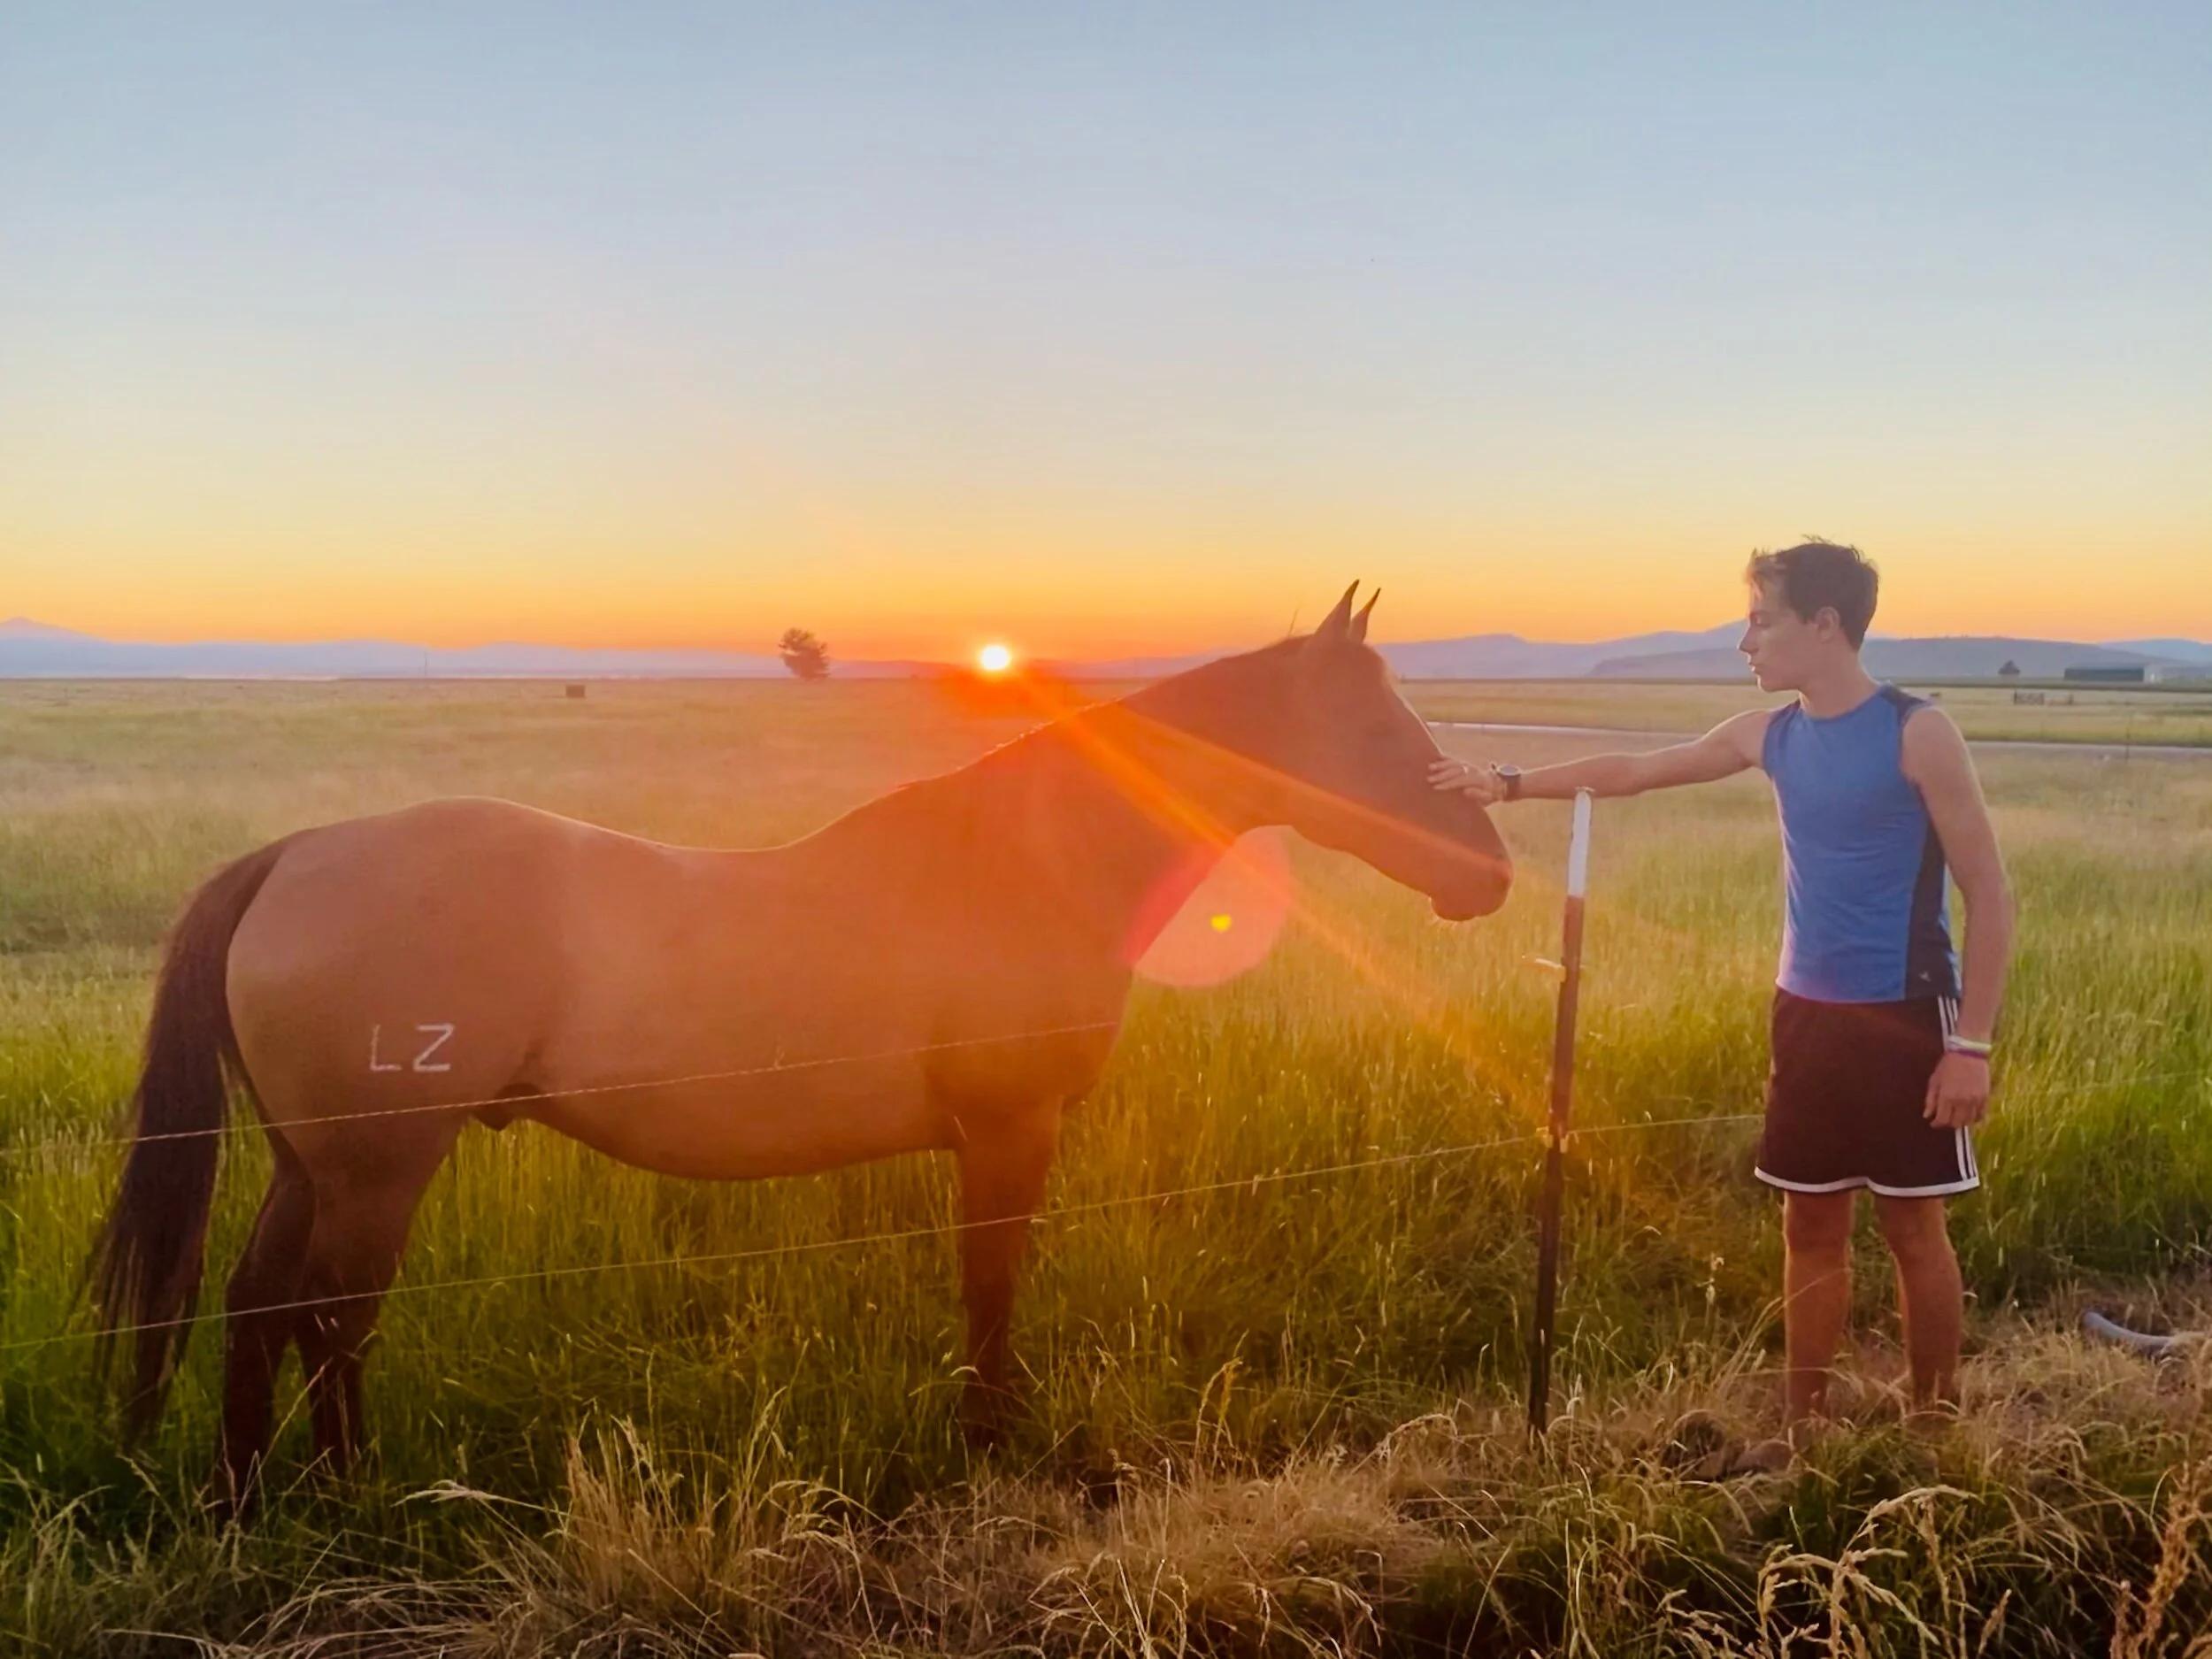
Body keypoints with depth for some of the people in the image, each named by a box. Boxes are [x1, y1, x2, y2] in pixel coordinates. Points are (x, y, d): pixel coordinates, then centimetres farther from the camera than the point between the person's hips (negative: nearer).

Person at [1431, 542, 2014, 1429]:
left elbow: (1988, 894, -11)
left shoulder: (1918, 734, -12)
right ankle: (1803, 1427, 20)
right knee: (1810, 1224, 10)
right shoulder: (1770, 735, 6)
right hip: (1807, 1015, 6)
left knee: (1913, 1227, 4)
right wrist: (1510, 784, 17)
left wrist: (1972, 1044, -14)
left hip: (1904, 1019, -5)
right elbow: (1635, 769, 17)